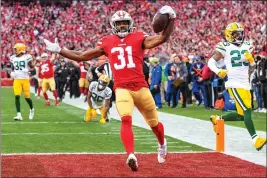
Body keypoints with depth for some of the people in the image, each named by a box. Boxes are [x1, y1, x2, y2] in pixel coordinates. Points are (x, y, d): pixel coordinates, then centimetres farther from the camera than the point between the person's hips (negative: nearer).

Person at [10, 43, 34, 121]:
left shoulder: (27, 57, -4)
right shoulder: (13, 58, 9)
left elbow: (31, 67, 1)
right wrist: (12, 73, 3)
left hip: (25, 79, -3)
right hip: (17, 79, 3)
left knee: (27, 97, 3)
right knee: (17, 96, -10)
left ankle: (32, 109, 33)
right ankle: (19, 115, -10)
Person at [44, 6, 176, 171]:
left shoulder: (138, 38, 4)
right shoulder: (107, 42, 9)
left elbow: (163, 38, -6)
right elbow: (82, 56, 14)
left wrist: (171, 19, -17)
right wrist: (58, 50, 10)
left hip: (141, 87, 0)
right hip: (122, 88, 0)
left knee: (154, 123, 15)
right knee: (126, 120, -27)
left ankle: (162, 144, 46)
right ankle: (131, 155, -39)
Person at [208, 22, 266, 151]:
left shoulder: (246, 46, 13)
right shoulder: (225, 47, -4)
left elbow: (253, 65, 18)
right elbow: (211, 62, 0)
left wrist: (251, 60, -5)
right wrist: (218, 71, -19)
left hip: (246, 85, 7)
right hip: (234, 84, -7)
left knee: (242, 115, 12)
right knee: (247, 111, -18)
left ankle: (217, 119, 32)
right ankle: (256, 139, -21)